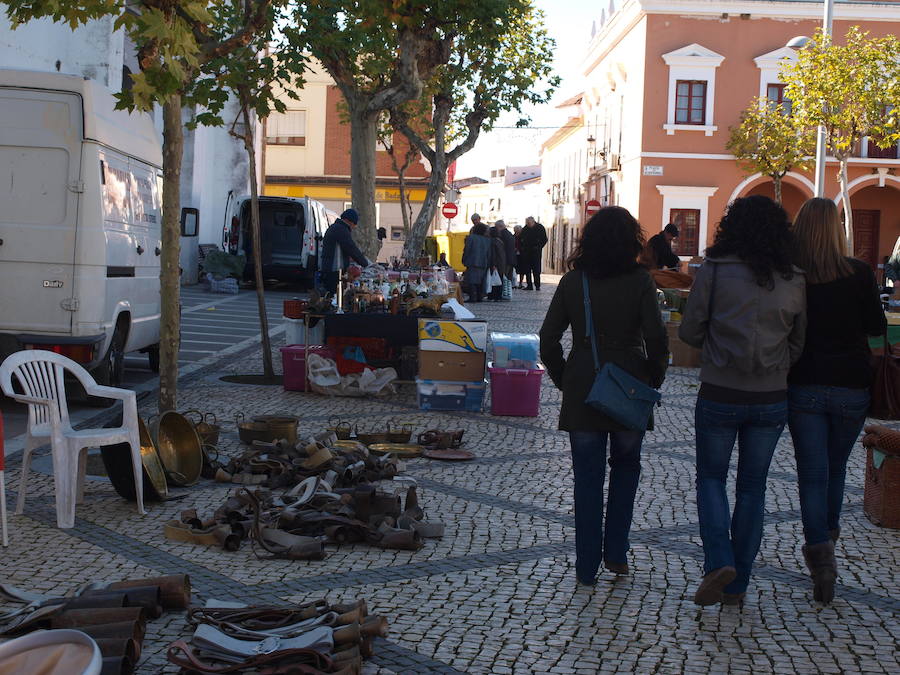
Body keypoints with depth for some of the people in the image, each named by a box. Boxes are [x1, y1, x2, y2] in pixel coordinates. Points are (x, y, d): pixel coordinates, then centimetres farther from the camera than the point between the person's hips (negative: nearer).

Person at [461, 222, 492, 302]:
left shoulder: (471, 238, -6)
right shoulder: (487, 240, 10)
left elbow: (466, 250, -6)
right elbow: (489, 254, 13)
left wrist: (464, 261, 4)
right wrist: (488, 265, 18)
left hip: (472, 263, -5)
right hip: (483, 264, 5)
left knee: (471, 282, -7)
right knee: (480, 282, 12)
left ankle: (472, 297, -14)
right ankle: (479, 297, 12)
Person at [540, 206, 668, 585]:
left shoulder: (573, 281, -1)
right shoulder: (639, 280, -7)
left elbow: (548, 338, -2)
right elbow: (656, 338, -12)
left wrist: (563, 380, 9)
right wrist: (653, 380, 3)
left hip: (582, 391, 1)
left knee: (587, 478, 8)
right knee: (625, 468, 20)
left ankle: (587, 566, 12)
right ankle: (616, 553, 19)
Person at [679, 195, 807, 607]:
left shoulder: (713, 272, -10)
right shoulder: (795, 281, -2)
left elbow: (689, 333, -5)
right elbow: (799, 344, 6)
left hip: (719, 396, -2)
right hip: (771, 399, 2)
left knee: (711, 478, 14)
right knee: (752, 488, 13)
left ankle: (718, 561, -6)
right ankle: (738, 584, 17)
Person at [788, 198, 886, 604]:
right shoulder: (859, 274, -9)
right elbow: (877, 327, 0)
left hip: (804, 386, -1)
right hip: (851, 387, 1)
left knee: (812, 471, 2)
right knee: (836, 465, 20)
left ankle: (820, 549, -12)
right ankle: (828, 533, 35)